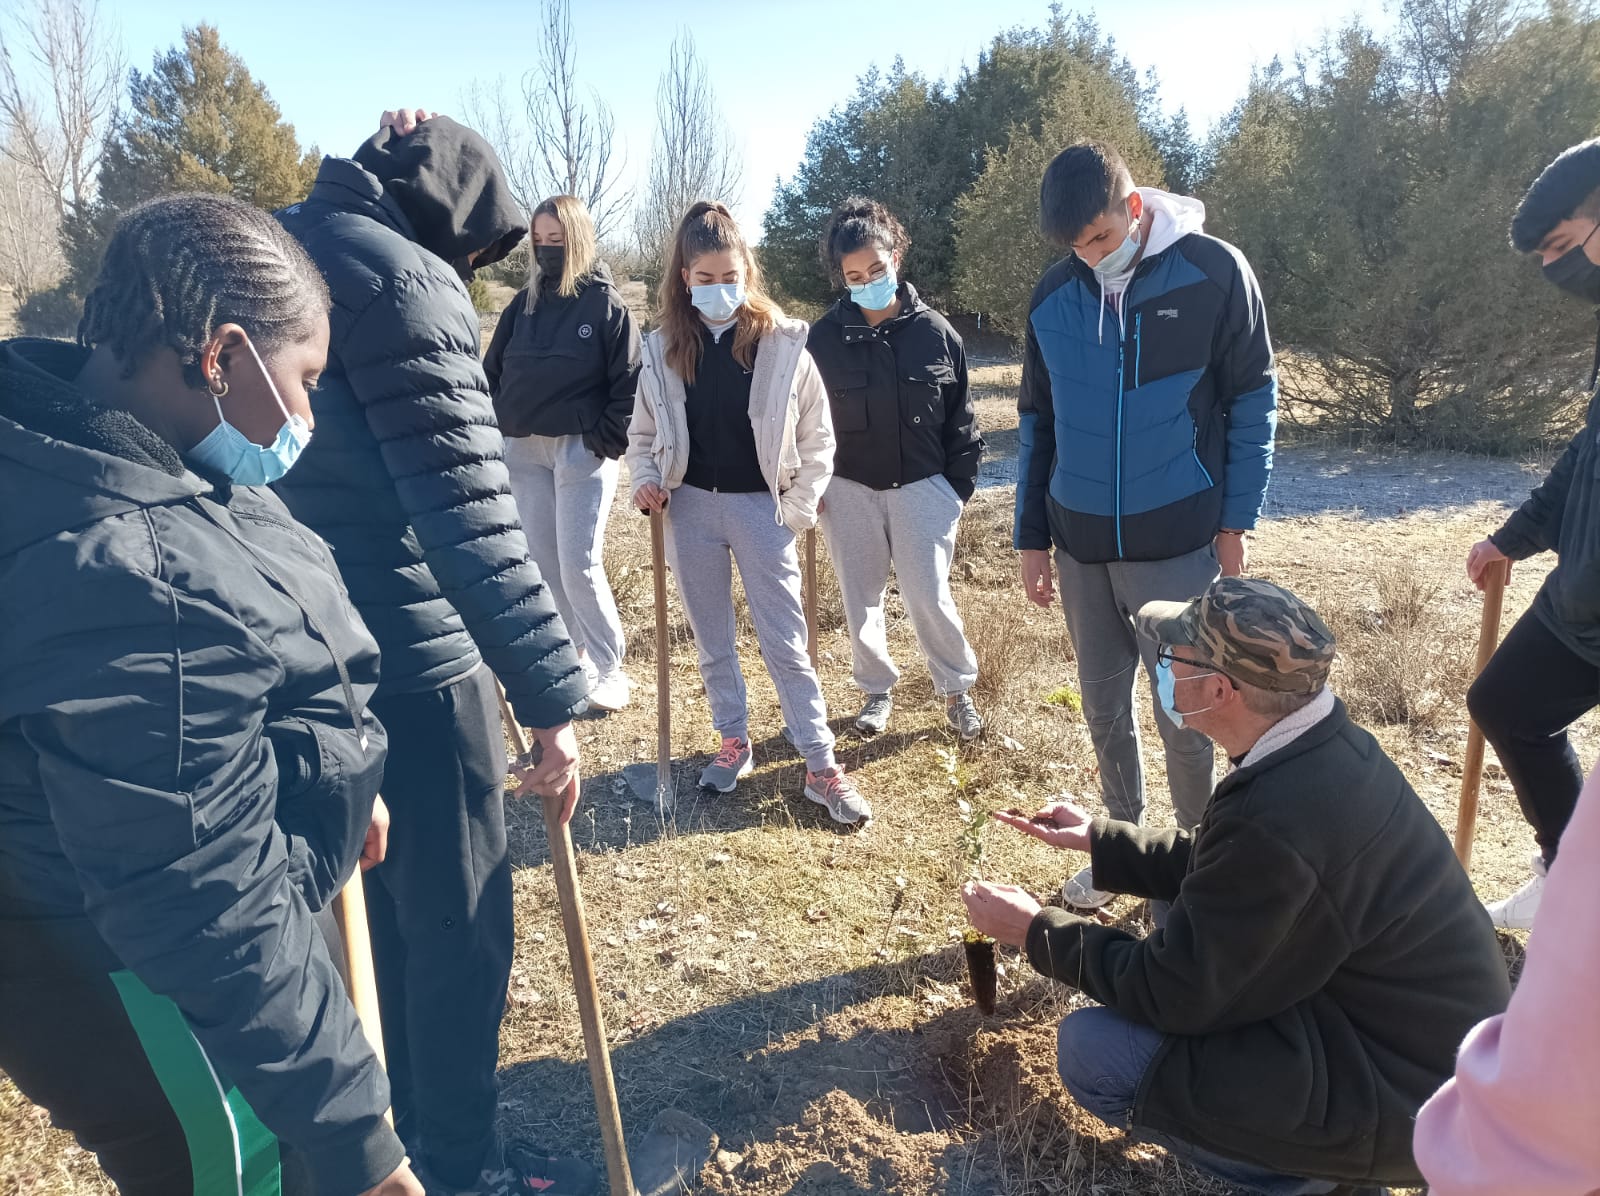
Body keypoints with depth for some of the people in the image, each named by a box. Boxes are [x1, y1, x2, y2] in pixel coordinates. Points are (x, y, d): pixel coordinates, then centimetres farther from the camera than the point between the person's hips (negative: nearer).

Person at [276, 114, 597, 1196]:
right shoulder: (401, 277, -16)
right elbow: (469, 518, -25)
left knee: (376, 898, 24)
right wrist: (554, 696, -23)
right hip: (410, 665, -9)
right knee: (460, 923, 8)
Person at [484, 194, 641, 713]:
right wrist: (501, 425, 5)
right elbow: (492, 370, 14)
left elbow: (629, 381, -6)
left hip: (581, 451, -5)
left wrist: (608, 440, -12)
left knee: (579, 566, -7)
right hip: (524, 450, 5)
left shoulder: (606, 303, -3)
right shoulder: (523, 303, 10)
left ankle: (608, 669, 7)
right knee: (543, 563, 8)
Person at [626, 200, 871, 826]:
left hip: (760, 507, -3)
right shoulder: (663, 349, -1)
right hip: (689, 508, 3)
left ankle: (822, 767, 9)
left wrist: (799, 509, -6)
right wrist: (645, 480, -9)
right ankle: (733, 742, 32)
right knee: (711, 636, 14)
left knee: (786, 640, 0)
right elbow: (643, 434, 9)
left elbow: (817, 434, -3)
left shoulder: (783, 342, -9)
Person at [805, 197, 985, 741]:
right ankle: (877, 690, 30)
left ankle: (957, 690, 20)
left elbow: (960, 417, 2)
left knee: (930, 598, -2)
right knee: (861, 601, 11)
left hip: (921, 487, -1)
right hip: (848, 489, 1)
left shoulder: (934, 332, -5)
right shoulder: (824, 337, -6)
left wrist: (959, 486, 0)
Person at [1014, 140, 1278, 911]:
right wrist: (1032, 536, 7)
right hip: (1081, 544, 4)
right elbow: (1036, 421, 9)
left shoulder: (1214, 271, -7)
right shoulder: (1053, 295, 3)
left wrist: (1235, 520, -5)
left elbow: (1252, 398, -2)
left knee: (1183, 716, 5)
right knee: (1104, 709, 14)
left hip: (1178, 543, -4)